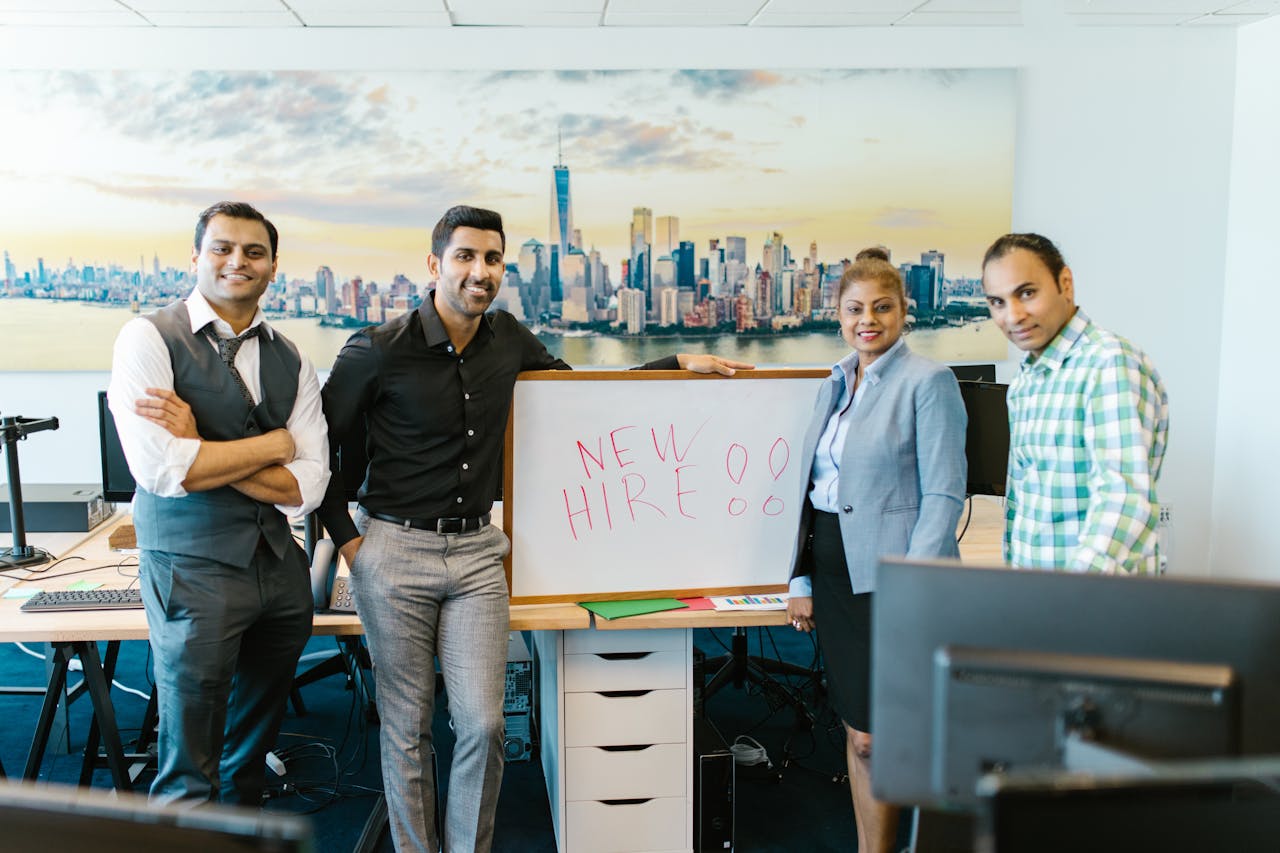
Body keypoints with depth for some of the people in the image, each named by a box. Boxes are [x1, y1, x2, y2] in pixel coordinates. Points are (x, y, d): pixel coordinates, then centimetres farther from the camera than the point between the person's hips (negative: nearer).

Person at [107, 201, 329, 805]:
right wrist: (273, 444, -9)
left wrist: (202, 451, -13)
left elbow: (306, 489, -3)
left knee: (254, 749, 19)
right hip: (193, 569, -5)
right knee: (188, 779, 4)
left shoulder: (291, 362, 7)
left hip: (279, 569, 5)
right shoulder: (149, 338, -6)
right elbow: (161, 471, -19)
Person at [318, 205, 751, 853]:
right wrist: (346, 538, -5)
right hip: (395, 550, -3)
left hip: (477, 551, 3)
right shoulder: (379, 351, -10)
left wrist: (678, 364, 12)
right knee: (407, 729, 7)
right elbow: (317, 446, 0)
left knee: (483, 725, -1)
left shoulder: (507, 339, 4)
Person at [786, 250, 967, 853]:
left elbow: (943, 493, -11)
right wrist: (801, 580, 13)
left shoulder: (928, 382, -6)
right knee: (856, 733, 13)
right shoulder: (833, 386, 15)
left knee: (875, 738, -1)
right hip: (832, 568, 7)